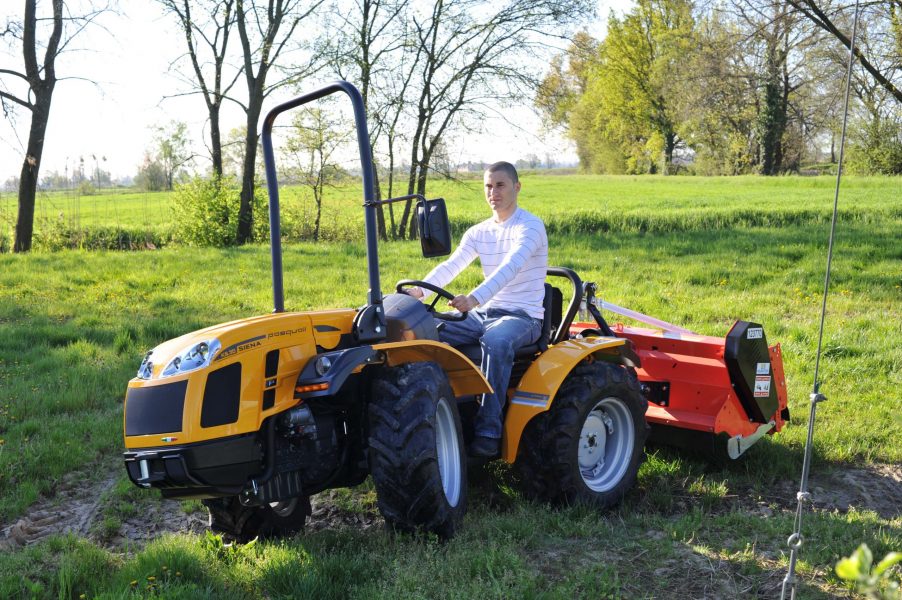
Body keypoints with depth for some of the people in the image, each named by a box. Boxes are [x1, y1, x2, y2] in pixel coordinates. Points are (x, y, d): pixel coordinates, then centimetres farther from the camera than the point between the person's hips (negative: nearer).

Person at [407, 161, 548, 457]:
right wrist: (420, 290, -19)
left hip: (523, 316, -6)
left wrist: (475, 298, -44)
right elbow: (450, 266, 0)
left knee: (496, 341, -40)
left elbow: (510, 267, -28)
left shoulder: (530, 227, -10)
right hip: (484, 313, 7)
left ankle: (489, 431, -36)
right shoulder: (477, 233, 13)